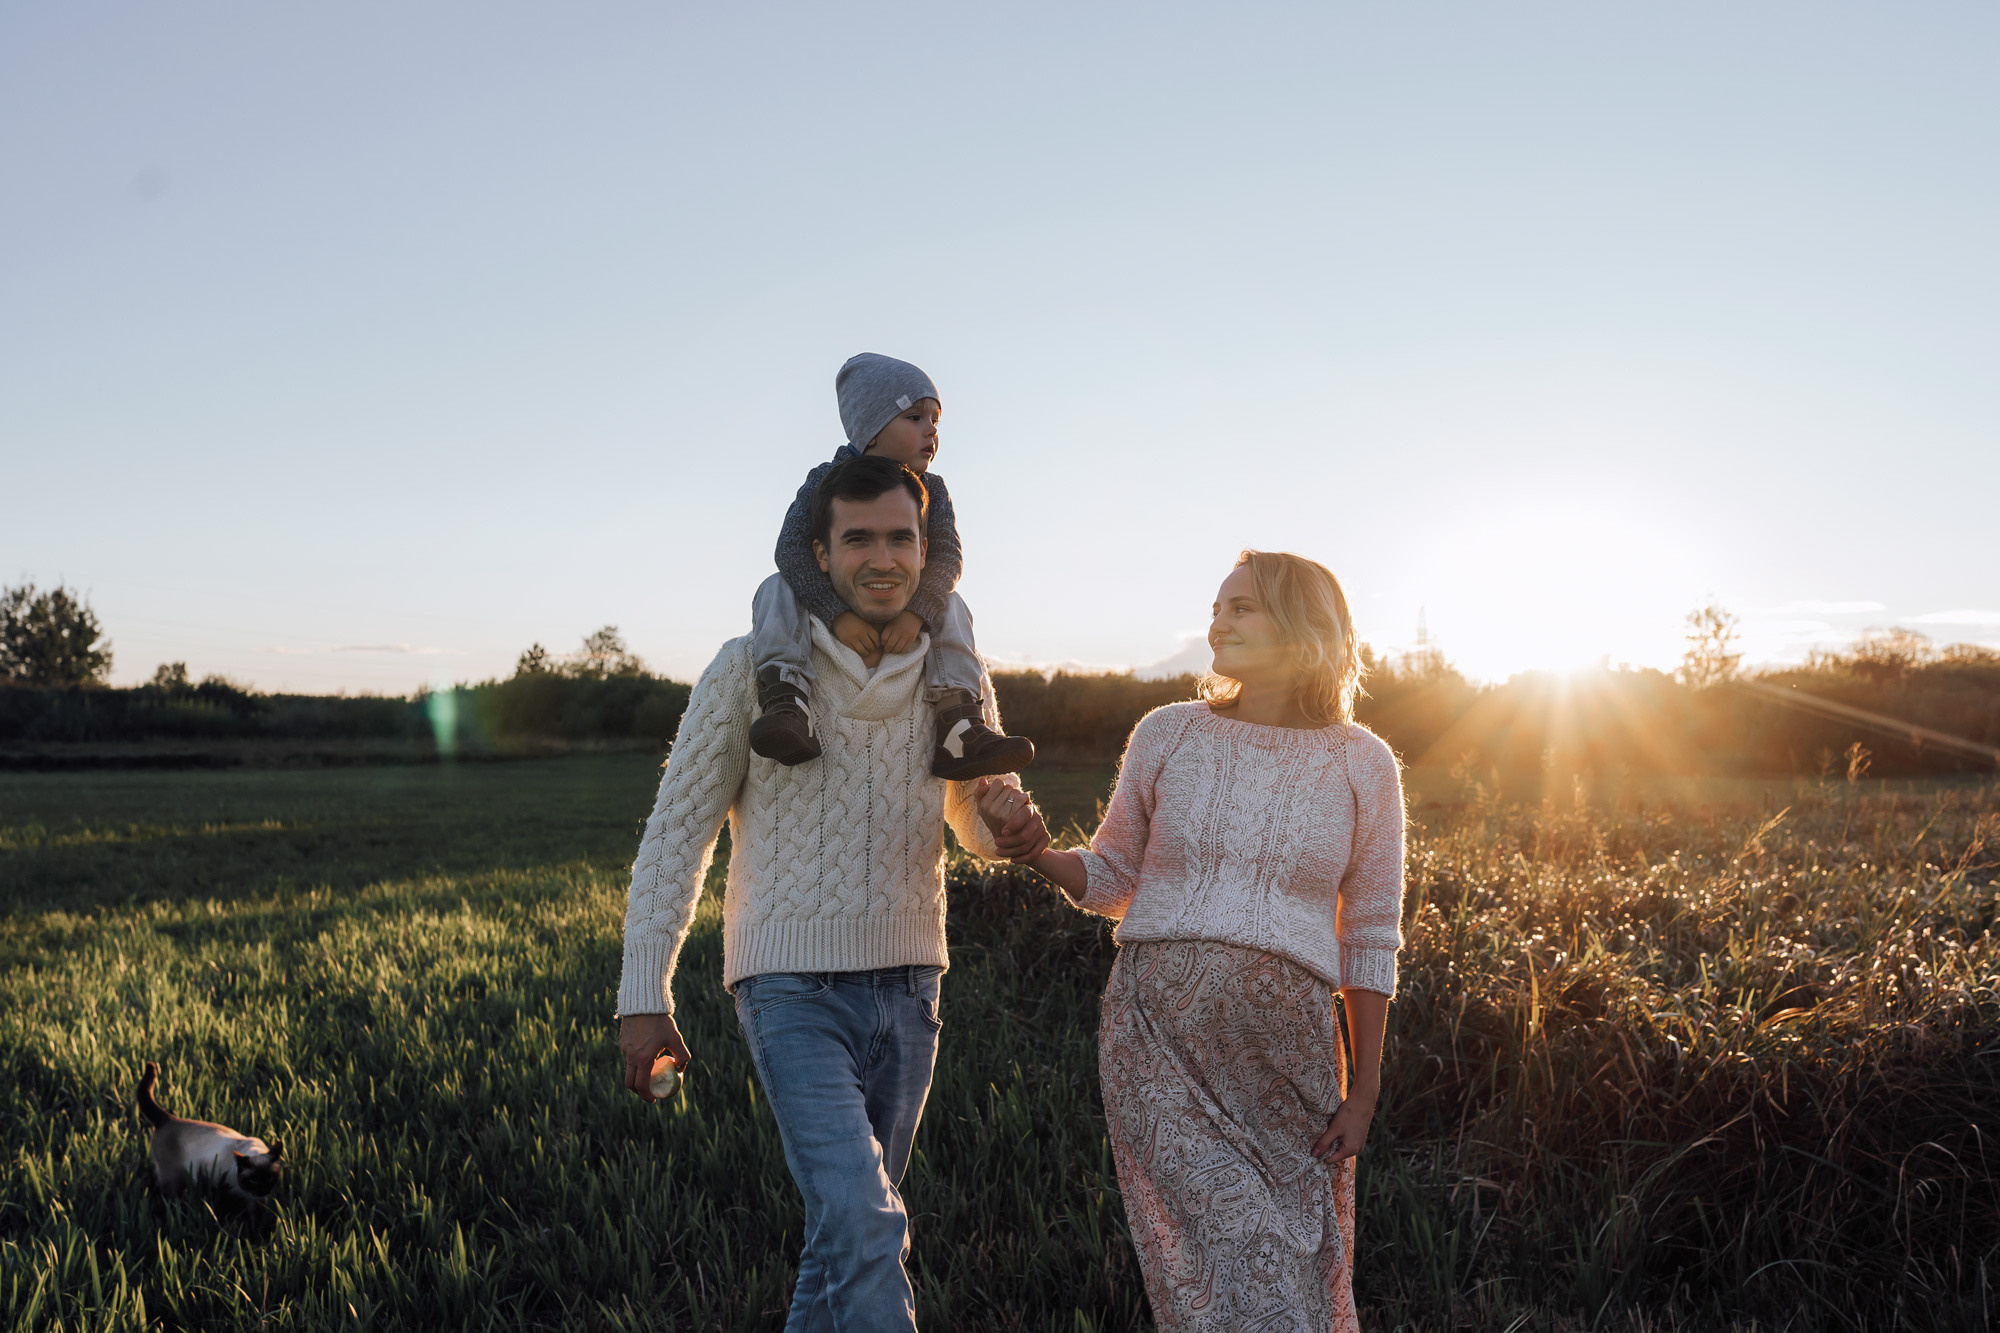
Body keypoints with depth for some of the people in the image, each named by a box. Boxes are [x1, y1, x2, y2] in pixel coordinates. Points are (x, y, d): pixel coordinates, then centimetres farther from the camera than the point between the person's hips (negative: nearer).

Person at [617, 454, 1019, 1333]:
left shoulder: (956, 683, 2)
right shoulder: (750, 670, -9)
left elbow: (988, 834, 15)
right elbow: (677, 835, -4)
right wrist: (643, 999, -7)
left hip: (906, 989, 5)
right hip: (793, 993, -4)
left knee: (849, 1231, 15)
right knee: (863, 1225, -18)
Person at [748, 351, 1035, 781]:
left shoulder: (931, 490, -6)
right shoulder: (826, 481, -15)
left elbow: (946, 557, -18)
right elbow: (791, 550, -27)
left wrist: (916, 611, -38)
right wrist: (837, 614, -40)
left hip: (896, 612, 2)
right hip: (828, 605, -2)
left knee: (950, 606, -20)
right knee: (776, 590, -27)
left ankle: (958, 727, -29)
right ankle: (785, 704, -46)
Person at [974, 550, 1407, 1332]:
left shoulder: (1363, 766, 5)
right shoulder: (1167, 736, 5)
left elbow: (1369, 939, 8)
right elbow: (1113, 883, 14)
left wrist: (1363, 1091, 4)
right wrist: (1037, 853, -7)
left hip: (1284, 1045, 1)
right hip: (1156, 1031, -1)